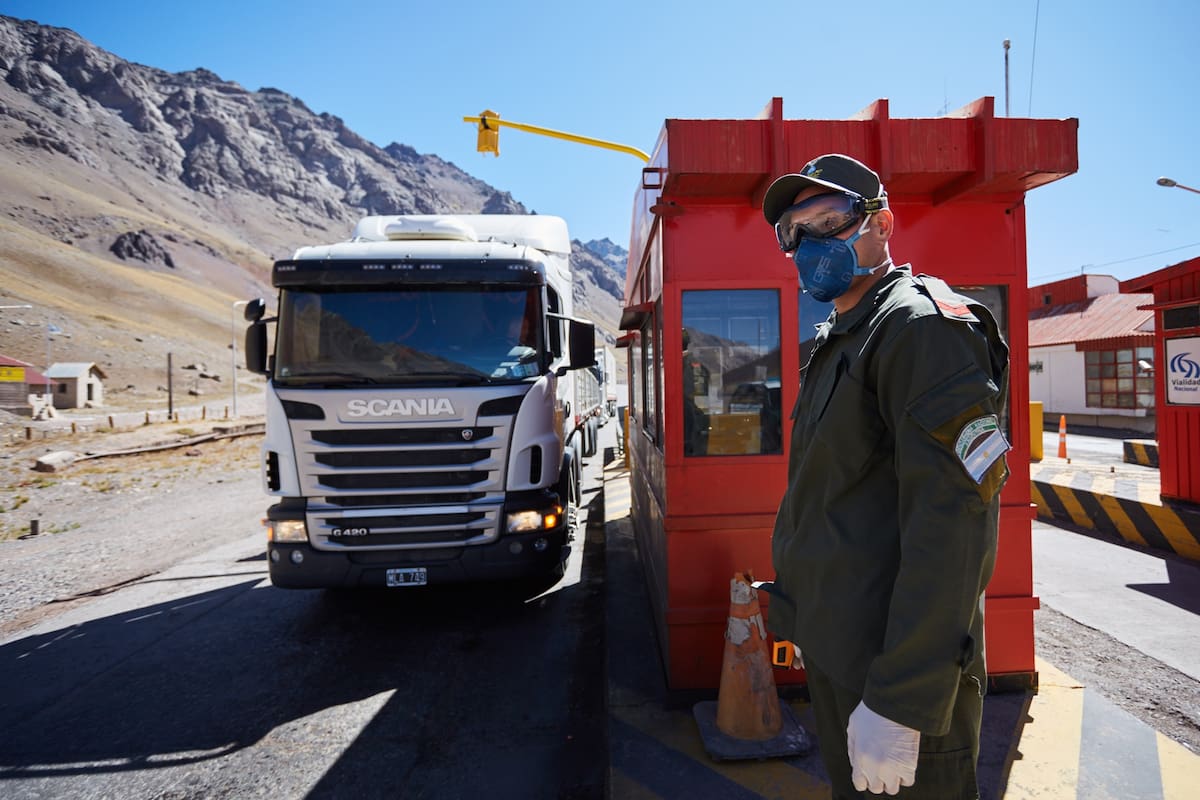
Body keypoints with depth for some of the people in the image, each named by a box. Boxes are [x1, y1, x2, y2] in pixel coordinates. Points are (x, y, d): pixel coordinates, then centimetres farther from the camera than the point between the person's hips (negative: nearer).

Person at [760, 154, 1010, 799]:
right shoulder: (837, 341, 13)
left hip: (895, 665, -9)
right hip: (835, 649, 9)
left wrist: (900, 702, -26)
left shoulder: (922, 325, -17)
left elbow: (952, 519, -26)